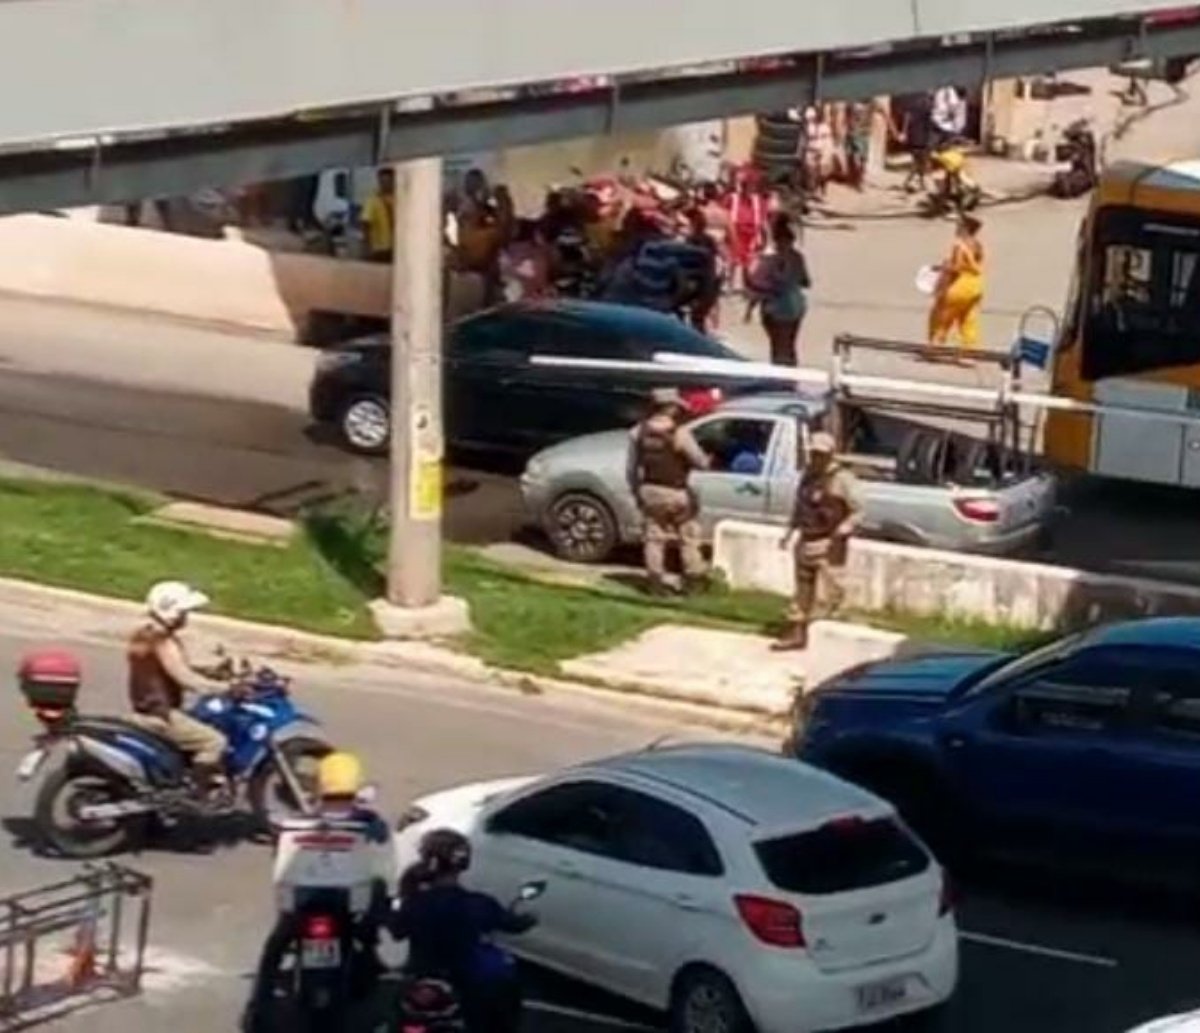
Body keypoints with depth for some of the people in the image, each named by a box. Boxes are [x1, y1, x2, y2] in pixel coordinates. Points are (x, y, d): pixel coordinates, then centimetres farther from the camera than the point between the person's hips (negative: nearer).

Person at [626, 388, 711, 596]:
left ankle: (656, 582, 11)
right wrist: (706, 461, 7)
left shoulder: (639, 432, -3)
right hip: (675, 493, -4)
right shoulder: (680, 433, -20)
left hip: (650, 491, 4)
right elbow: (700, 462, -16)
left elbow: (631, 468, 3)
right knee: (688, 536, 12)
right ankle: (694, 579, 19)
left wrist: (636, 491, 16)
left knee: (654, 537, 12)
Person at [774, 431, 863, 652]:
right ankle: (797, 633, 23)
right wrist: (791, 531, 15)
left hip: (829, 544, -7)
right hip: (806, 541, 7)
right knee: (803, 590, 15)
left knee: (831, 594, -9)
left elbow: (857, 511, -12)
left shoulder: (842, 478, -10)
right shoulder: (808, 475, 11)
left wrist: (843, 530, -24)